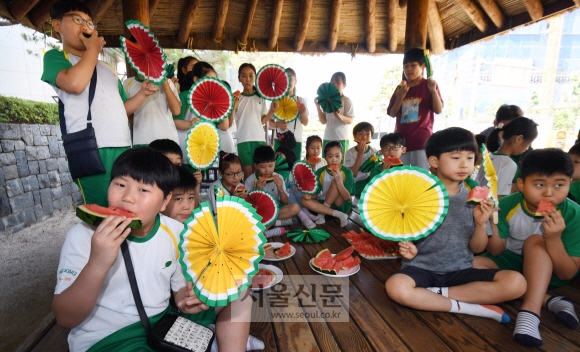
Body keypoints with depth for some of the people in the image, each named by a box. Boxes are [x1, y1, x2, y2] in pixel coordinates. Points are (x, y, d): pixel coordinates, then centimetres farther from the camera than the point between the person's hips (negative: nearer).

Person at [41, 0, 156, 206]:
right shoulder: (55, 57, 10)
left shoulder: (107, 69, 27)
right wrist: (93, 48, 1)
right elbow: (74, 83, -13)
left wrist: (143, 93, 10)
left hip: (123, 147, 6)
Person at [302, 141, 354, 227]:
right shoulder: (320, 172, -5)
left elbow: (347, 197, -18)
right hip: (325, 203, 3)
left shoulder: (347, 172, -12)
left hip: (342, 206, -3)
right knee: (305, 201, -23)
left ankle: (322, 213, -15)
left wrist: (339, 180, -33)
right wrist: (310, 195, -23)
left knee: (335, 182, -27)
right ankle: (338, 214, -22)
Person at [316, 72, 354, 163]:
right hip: (327, 138, 4)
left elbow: (350, 120, -7)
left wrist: (340, 116, -26)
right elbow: (323, 121, 6)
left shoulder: (347, 100, -1)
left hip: (341, 139, -4)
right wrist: (318, 107, -5)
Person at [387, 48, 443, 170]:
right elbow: (392, 113, 9)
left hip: (421, 140, -4)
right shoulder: (400, 88, 11)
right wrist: (399, 98, -7)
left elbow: (439, 110, -7)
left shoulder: (428, 85, 1)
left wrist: (433, 91, -20)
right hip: (401, 139, 4)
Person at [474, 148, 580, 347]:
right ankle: (549, 301, -20)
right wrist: (491, 224, -31)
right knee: (471, 265, -25)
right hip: (511, 264, 2)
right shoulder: (507, 205, -18)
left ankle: (530, 310, -34)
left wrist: (554, 239, -38)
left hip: (551, 273, -1)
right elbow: (496, 252, -12)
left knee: (535, 241, -30)